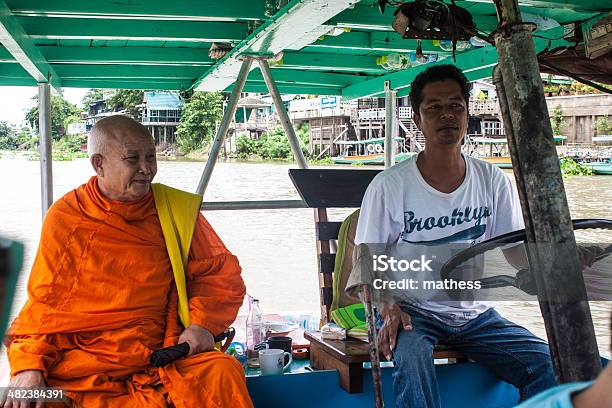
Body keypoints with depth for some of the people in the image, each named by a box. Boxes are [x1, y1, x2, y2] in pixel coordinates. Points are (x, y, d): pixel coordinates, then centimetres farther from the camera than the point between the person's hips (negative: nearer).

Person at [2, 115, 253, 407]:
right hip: (85, 367, -1)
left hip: (163, 351, 2)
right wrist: (28, 366, -8)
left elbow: (221, 273, 12)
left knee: (222, 372, -28)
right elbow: (45, 301, 8)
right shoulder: (66, 217, 5)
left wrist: (202, 323, -6)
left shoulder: (176, 209, 8)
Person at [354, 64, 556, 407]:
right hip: (412, 311, -3)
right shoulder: (389, 186, -7)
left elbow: (512, 253, 5)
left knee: (550, 366, -16)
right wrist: (389, 309, -22)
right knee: (411, 357, -36)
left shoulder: (493, 181, 2)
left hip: (475, 312, 3)